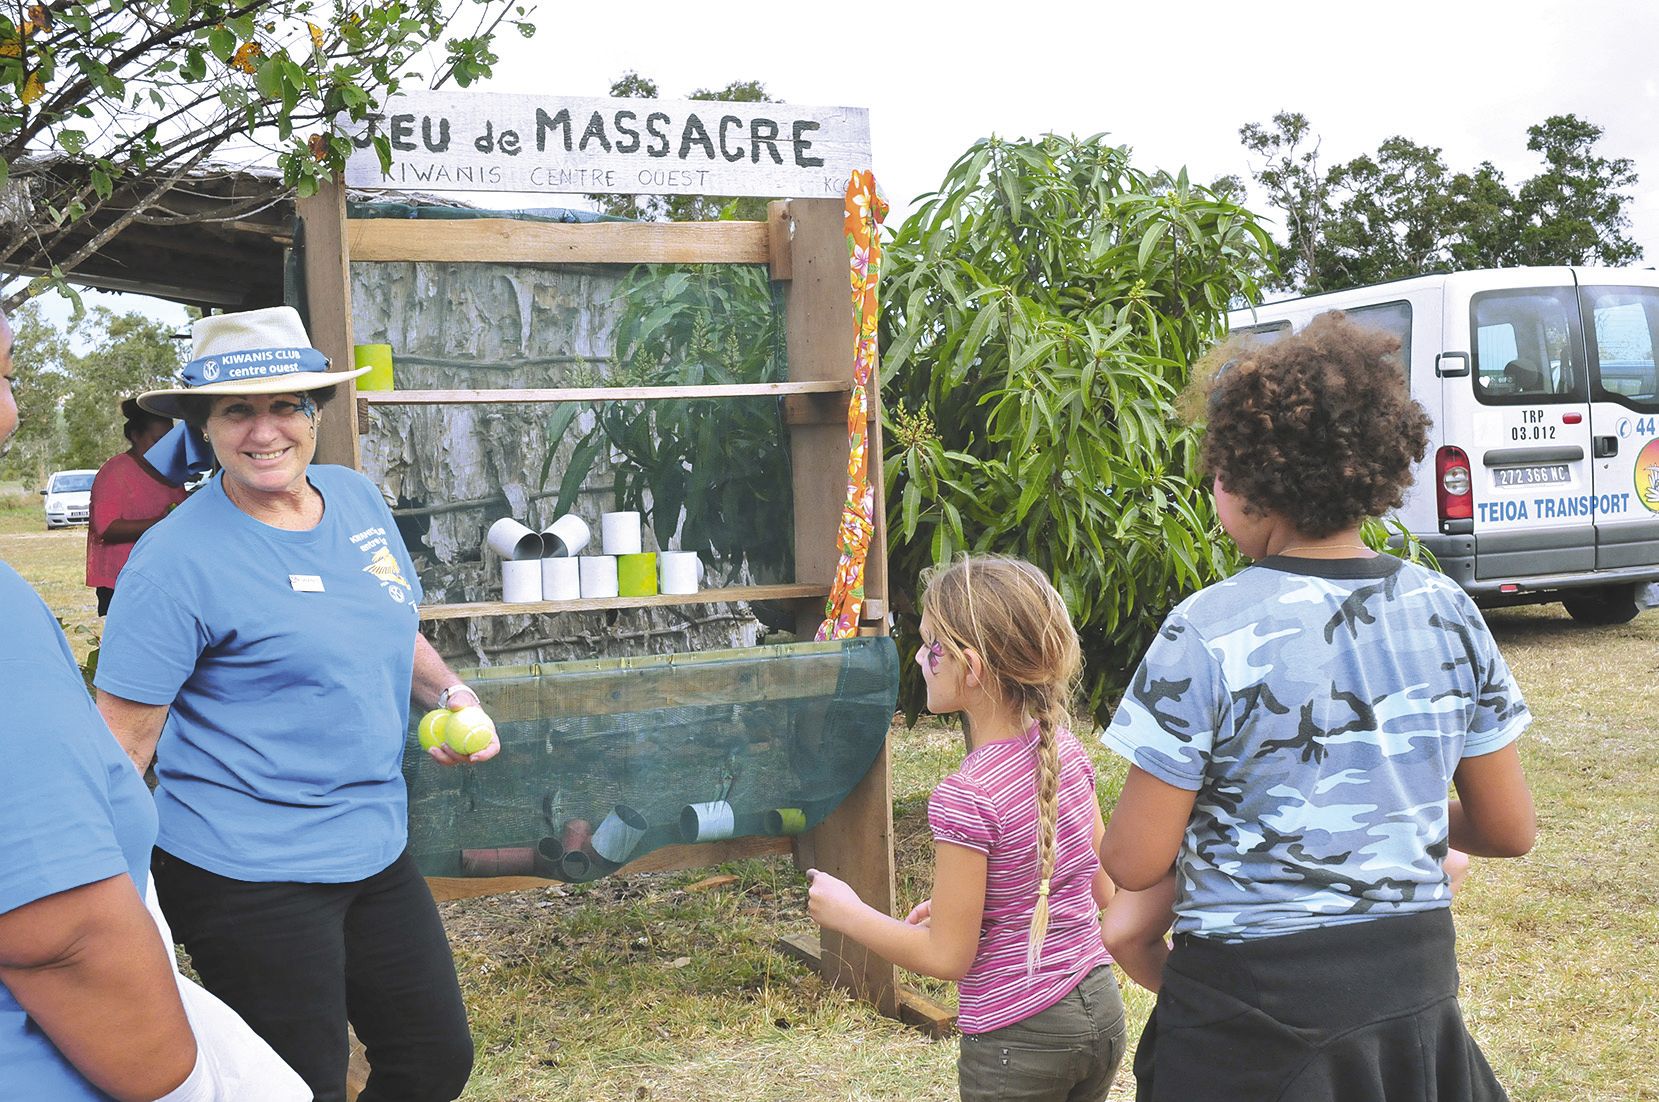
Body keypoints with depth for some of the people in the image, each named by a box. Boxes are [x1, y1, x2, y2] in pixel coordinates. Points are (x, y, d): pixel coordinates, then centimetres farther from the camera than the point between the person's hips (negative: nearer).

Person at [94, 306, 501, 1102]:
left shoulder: (357, 497, 4)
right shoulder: (176, 559, -16)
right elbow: (123, 741, -15)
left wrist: (448, 693, 1)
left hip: (376, 848, 7)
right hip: (248, 878, -7)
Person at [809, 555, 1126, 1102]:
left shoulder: (966, 799, -23)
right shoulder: (1067, 750, -2)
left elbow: (946, 956, -15)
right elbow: (1103, 886, 8)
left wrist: (846, 912, -1)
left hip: (1017, 1037, -7)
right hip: (1101, 1012, 7)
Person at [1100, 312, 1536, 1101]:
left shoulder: (1209, 631, -19)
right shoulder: (1448, 611, -5)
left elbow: (1134, 864, -15)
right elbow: (1508, 829, 3)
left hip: (1253, 1012, -4)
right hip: (1413, 990, 5)